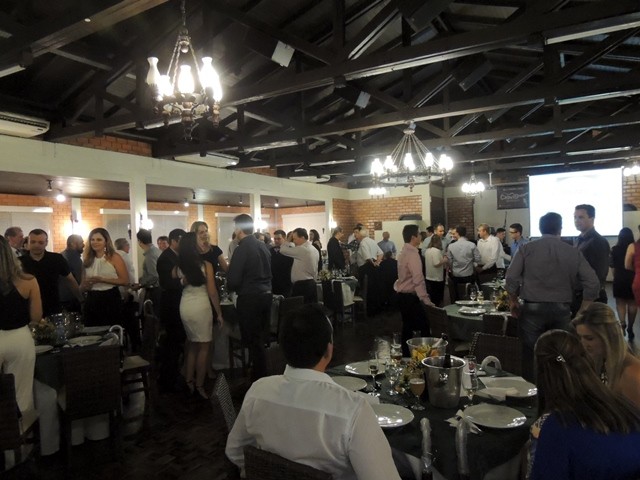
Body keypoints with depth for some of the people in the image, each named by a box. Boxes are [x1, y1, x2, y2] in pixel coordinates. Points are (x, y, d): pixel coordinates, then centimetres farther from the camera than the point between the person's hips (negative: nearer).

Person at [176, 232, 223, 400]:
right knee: (203, 347, 7)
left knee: (192, 344, 20)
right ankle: (199, 386, 13)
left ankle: (189, 381, 25)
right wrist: (219, 312, 0)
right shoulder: (206, 265, -11)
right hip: (201, 307, -5)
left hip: (185, 307, 5)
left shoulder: (178, 267, -2)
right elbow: (212, 292, -9)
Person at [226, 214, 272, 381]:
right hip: (266, 295, 8)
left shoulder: (242, 249, -15)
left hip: (250, 299, -8)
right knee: (260, 338, 17)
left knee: (253, 340, 3)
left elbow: (233, 281, -16)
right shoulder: (263, 245, 8)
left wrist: (232, 287, 4)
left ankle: (259, 378, 11)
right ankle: (261, 374, 27)